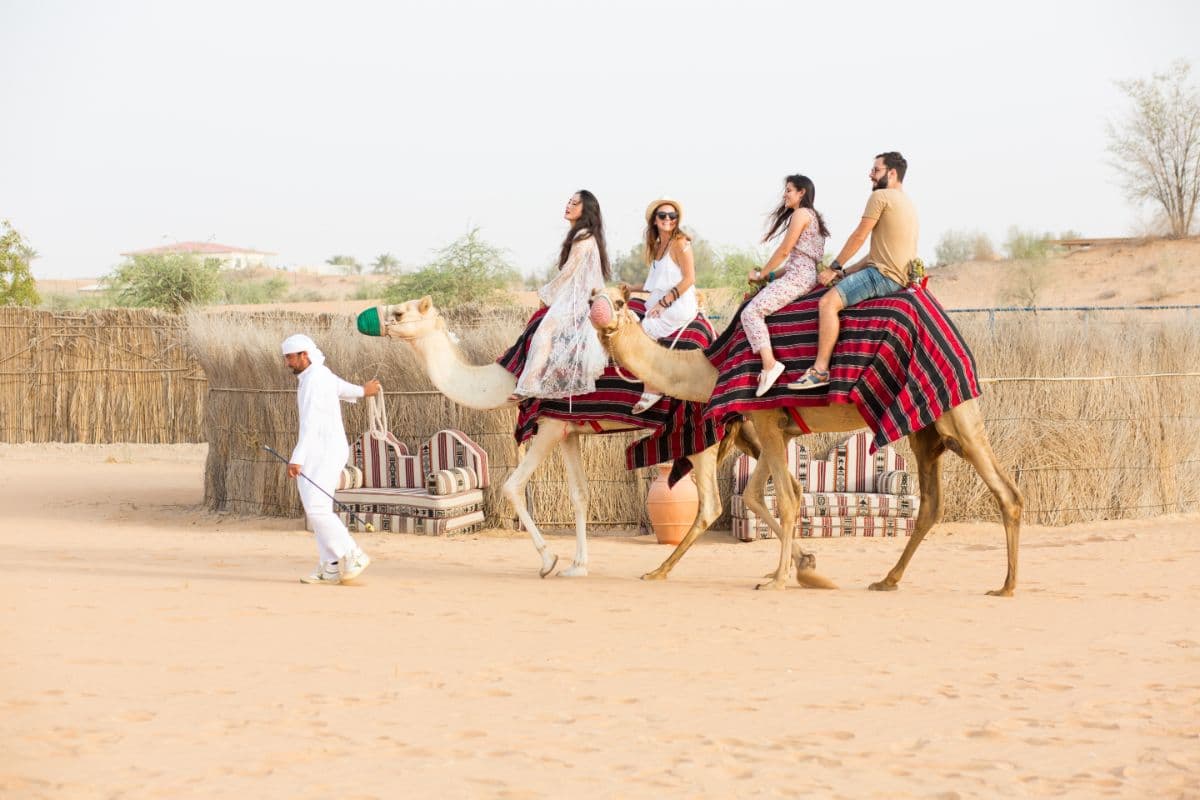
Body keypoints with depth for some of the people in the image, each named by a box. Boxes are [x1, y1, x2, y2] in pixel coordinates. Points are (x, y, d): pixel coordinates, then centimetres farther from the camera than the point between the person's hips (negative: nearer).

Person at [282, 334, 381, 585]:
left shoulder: (315, 378, -17)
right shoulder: (319, 373, 14)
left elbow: (310, 424, -27)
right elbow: (339, 387, 38)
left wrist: (297, 458, -34)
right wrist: (361, 392, 61)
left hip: (325, 451, -10)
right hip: (322, 451, 10)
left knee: (316, 508, -15)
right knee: (317, 507, 6)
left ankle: (353, 556, -8)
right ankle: (331, 567, 6)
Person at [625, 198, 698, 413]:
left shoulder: (679, 243, -9)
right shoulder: (657, 246, 16)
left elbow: (689, 279, -15)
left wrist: (662, 303, -17)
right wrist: (632, 288, 14)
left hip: (679, 305, -9)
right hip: (661, 305, 9)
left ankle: (652, 390, -11)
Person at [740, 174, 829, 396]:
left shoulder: (800, 213, -5)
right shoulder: (813, 216, 25)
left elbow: (784, 251, -7)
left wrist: (761, 274, 4)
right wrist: (769, 275, 17)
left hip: (798, 276, -10)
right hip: (806, 275, 10)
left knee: (751, 312, -19)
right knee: (753, 308, 12)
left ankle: (769, 364, -31)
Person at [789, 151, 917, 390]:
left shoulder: (880, 196, -8)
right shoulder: (908, 203, 23)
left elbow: (859, 237, -7)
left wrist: (835, 267, 4)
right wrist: (846, 271, 20)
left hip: (884, 274, -11)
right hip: (900, 277, 11)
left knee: (828, 301, -20)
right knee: (838, 282, 24)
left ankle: (820, 370, -28)